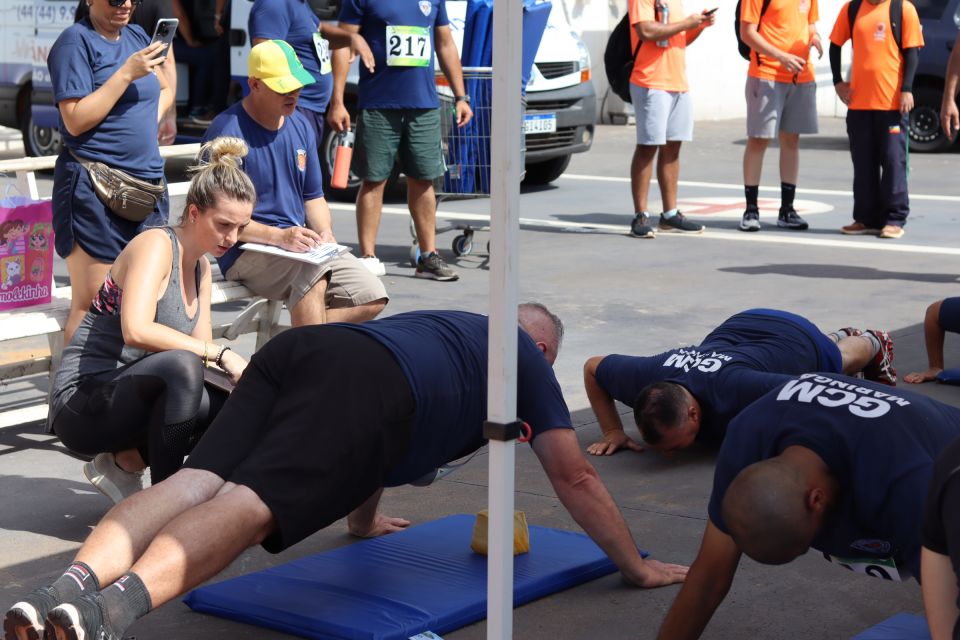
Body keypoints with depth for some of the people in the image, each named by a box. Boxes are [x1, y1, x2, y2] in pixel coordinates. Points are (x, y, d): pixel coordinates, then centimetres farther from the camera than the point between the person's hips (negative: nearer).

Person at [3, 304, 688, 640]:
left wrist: (364, 518, 74)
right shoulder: (526, 358, 29)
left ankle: (75, 583, -41)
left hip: (294, 349, 6)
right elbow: (574, 477, 25)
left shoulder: (442, 327, 47)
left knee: (196, 482, -15)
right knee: (249, 503, -26)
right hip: (364, 382, -6)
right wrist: (637, 566, 34)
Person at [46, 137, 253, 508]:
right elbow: (136, 330, -30)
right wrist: (219, 353, -28)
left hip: (127, 399, 9)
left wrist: (242, 370, -12)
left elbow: (202, 353, 8)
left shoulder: (201, 268, 13)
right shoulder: (156, 245, -14)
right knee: (181, 366, -35)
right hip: (81, 400, -9)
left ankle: (123, 463, 6)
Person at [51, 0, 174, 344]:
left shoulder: (137, 36, 14)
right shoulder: (75, 41, -7)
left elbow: (164, 90, 29)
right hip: (95, 188, -7)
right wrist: (127, 73, -17)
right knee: (91, 304, -7)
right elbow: (75, 121, -14)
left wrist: (149, 120, 8)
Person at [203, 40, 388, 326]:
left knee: (372, 297, -9)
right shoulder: (227, 132, -12)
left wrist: (325, 232, -1)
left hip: (296, 246, 8)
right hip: (246, 253, -8)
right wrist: (278, 236, -27)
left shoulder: (301, 127, 12)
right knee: (313, 267, -36)